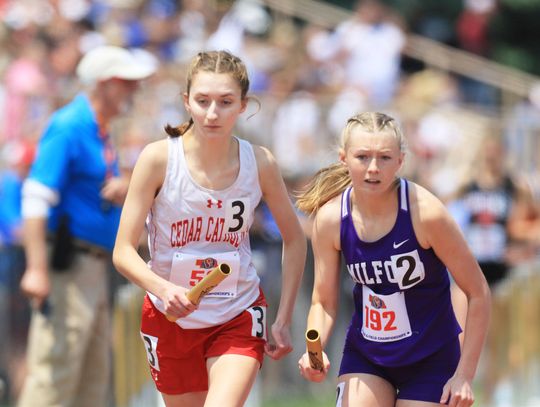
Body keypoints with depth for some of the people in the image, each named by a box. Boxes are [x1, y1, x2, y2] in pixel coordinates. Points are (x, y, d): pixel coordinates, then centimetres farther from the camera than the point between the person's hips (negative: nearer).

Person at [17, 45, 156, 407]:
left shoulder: (101, 132, 16)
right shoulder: (68, 128, -13)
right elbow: (36, 199, -21)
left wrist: (123, 188, 1)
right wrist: (37, 269, -29)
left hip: (95, 266, 10)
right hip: (68, 263, -10)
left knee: (94, 377, 12)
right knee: (55, 369, -12)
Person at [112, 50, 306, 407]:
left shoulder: (260, 163, -11)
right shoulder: (158, 158, -15)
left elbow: (294, 240, 5)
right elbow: (124, 251, -15)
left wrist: (283, 321, 1)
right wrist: (163, 289, -34)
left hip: (238, 316, -1)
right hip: (170, 316, 1)